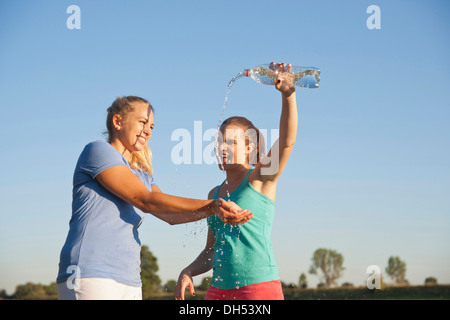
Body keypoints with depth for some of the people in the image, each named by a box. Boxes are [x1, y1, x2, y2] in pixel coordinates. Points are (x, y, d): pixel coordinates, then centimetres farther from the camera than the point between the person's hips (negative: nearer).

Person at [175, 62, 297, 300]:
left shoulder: (260, 179, 0)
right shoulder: (215, 194, 17)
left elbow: (287, 140, -18)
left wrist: (287, 93, -32)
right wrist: (187, 273, 4)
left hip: (259, 287, -6)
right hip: (219, 289, 6)